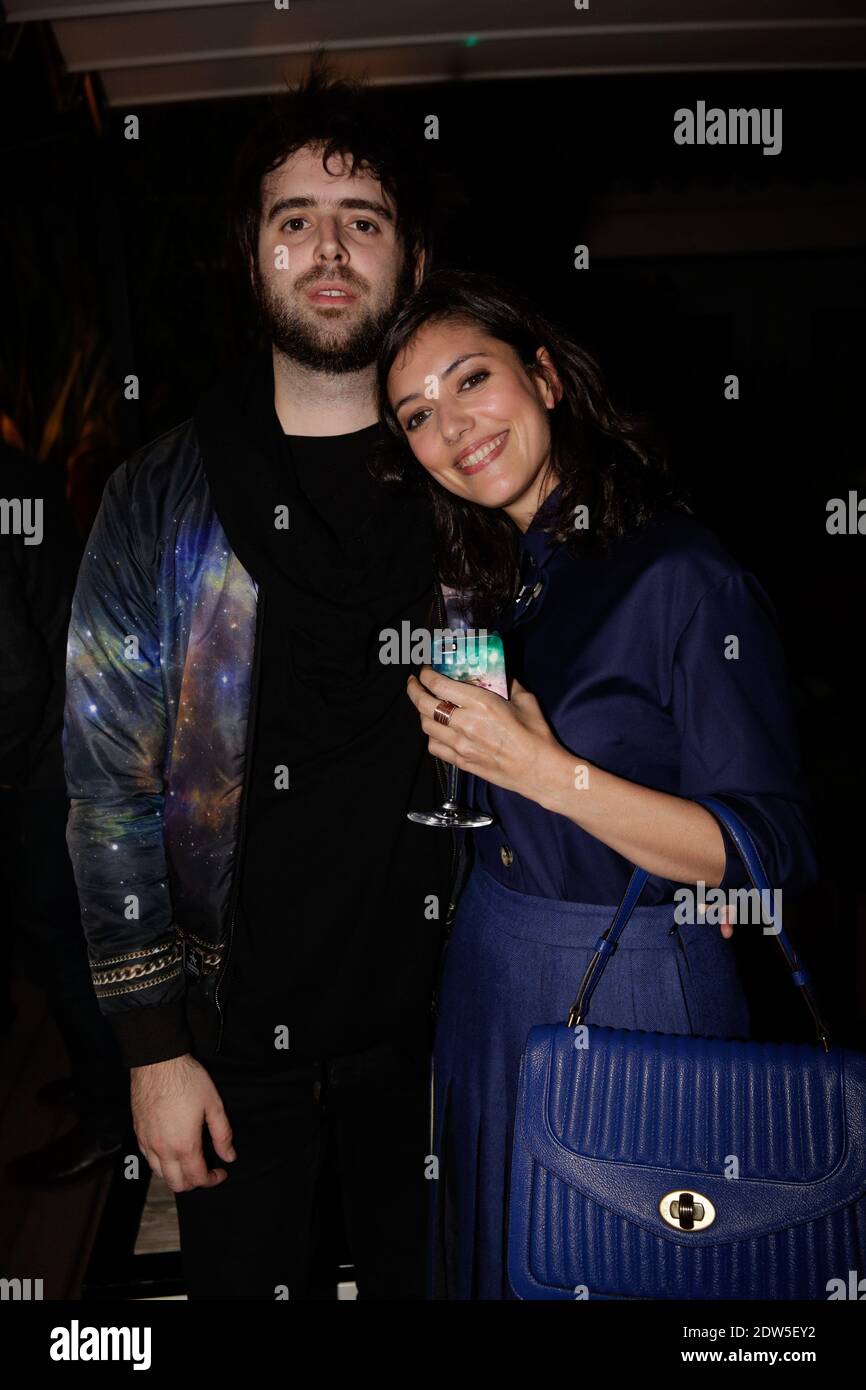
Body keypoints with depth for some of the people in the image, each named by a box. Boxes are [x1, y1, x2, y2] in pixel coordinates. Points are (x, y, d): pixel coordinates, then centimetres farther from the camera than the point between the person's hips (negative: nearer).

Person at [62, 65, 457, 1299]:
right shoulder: (166, 499, -4)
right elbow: (112, 783, -4)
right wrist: (153, 1045, -6)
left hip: (440, 1028, 1)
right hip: (238, 1044, 0)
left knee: (430, 1279, 20)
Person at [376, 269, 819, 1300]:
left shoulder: (686, 577, -20)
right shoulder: (485, 576, 3)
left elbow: (773, 858, -22)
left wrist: (546, 771, -27)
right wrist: (453, 738, -4)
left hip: (632, 998, -6)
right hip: (486, 976, 7)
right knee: (498, 1252, 26)